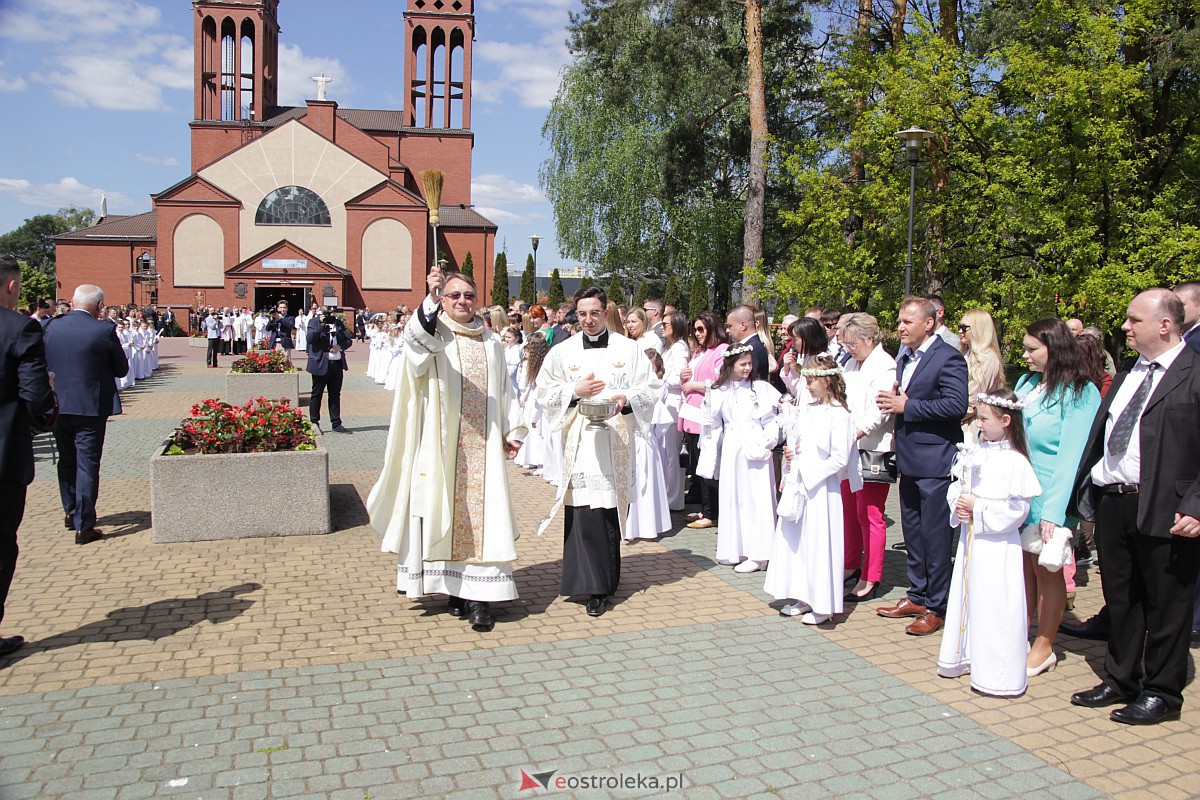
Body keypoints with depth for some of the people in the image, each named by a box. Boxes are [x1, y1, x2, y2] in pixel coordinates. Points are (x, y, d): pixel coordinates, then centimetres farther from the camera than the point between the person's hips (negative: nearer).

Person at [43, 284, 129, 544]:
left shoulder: (52, 327, -2)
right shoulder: (104, 330, -14)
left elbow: (45, 364, 8)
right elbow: (122, 369, -6)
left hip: (58, 406, 4)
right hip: (91, 407, -4)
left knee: (66, 461, 21)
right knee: (87, 464, 2)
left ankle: (71, 513, 35)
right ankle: (84, 526, 4)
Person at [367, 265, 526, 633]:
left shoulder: (490, 341, 15)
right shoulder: (432, 334, 2)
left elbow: (505, 389, 19)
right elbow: (416, 339, -24)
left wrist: (512, 430, 9)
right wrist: (432, 298, -41)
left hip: (483, 446, 3)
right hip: (443, 445, -2)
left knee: (482, 515, -2)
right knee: (446, 512, 0)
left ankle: (479, 596, 0)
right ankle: (452, 588, 13)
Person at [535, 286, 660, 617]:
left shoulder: (628, 349, 6)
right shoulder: (563, 352, 9)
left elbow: (651, 388, 6)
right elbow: (544, 391, 9)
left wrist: (627, 398, -13)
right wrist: (575, 391, -7)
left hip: (616, 441, 0)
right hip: (579, 442, 0)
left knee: (610, 510, 1)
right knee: (585, 512, -6)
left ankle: (605, 578, 16)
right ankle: (595, 587, 3)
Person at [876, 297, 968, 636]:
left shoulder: (948, 358, -13)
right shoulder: (905, 357, 13)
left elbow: (956, 405, -22)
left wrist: (907, 406, -19)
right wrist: (892, 401, -1)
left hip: (935, 461, -9)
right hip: (909, 460, 9)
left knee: (935, 535, 0)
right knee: (913, 532, 17)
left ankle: (937, 608, 12)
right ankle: (917, 597, 30)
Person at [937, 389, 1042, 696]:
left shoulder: (1015, 461, -14)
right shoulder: (975, 453, 5)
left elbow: (1016, 509, -17)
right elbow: (956, 486, 12)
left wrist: (977, 508, -17)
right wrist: (958, 505, -7)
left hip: (996, 544, -7)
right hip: (970, 538, 7)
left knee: (994, 604, -1)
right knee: (967, 597, 17)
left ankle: (997, 673, 11)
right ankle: (966, 656, 32)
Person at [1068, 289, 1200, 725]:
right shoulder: (1127, 375, 14)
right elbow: (1099, 438, 16)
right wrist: (1084, 494, 11)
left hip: (1165, 511, -7)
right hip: (1112, 504, 7)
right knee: (1120, 599, 17)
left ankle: (1161, 693, 23)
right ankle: (1120, 681, 31)